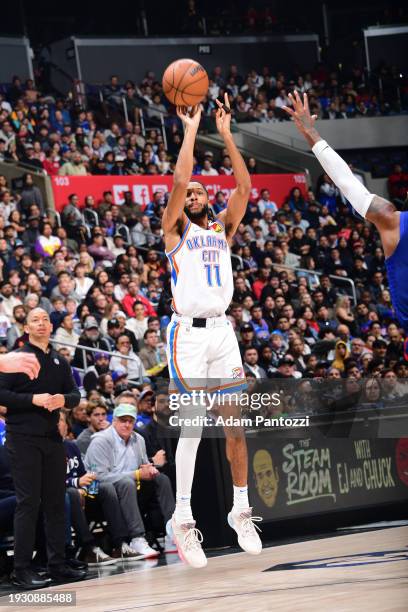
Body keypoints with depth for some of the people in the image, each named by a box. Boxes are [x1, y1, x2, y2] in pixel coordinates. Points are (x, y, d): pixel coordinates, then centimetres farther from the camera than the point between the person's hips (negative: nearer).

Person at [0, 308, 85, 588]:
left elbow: (76, 394, 14)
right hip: (24, 438, -6)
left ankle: (58, 563, 14)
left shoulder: (60, 361, 14)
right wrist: (33, 399, -19)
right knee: (28, 502, -8)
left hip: (52, 437, 6)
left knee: (56, 500, 8)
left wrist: (63, 399, -9)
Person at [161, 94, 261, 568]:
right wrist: (191, 129, -6)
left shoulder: (223, 227, 15)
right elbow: (179, 180, -12)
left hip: (222, 330, 5)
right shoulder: (175, 228, 4)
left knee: (235, 424, 4)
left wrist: (226, 134, 0)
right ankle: (182, 520, -6)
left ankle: (240, 511, 13)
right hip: (189, 333, -4)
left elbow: (244, 186, 2)